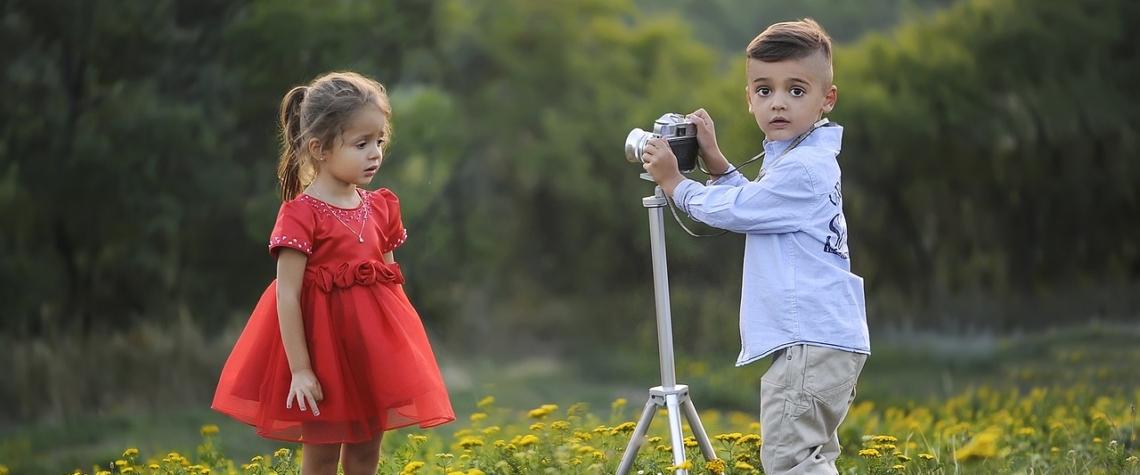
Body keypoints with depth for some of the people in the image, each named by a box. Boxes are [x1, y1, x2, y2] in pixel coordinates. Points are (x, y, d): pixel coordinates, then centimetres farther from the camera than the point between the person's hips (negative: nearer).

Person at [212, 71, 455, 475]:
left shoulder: (380, 207, 5)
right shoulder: (301, 214, -15)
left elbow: (388, 280, 11)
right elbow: (287, 295, -16)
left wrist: (399, 349, 10)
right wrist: (299, 369, -19)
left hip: (374, 345, 6)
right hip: (323, 343, -6)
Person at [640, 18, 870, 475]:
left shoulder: (803, 168, -15)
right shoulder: (798, 159, 18)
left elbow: (732, 211, -10)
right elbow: (751, 201, 30)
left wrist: (673, 181, 3)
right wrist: (713, 159, 17)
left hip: (810, 343, -11)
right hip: (819, 339, 11)